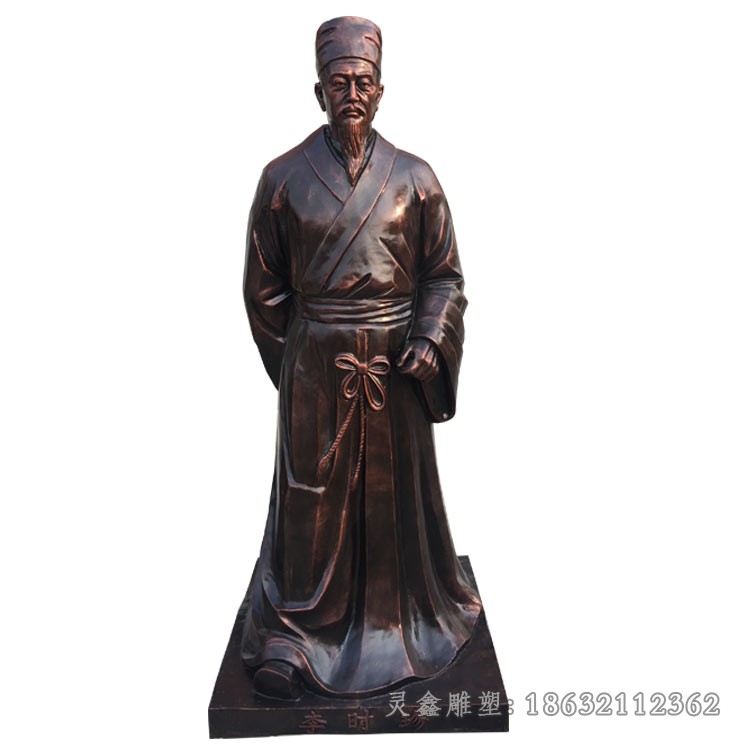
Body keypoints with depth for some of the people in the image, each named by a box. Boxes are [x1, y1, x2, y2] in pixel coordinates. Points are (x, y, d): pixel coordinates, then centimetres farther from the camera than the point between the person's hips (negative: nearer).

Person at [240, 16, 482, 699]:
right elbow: (263, 284, 6)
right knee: (311, 498, 5)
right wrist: (290, 359, 8)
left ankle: (404, 617, 36)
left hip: (396, 363, 2)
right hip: (315, 366, -1)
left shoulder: (414, 179, 2)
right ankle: (291, 635, 22)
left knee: (397, 490, 13)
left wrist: (429, 340, -9)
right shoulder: (284, 178, 0)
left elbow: (443, 275, 6)